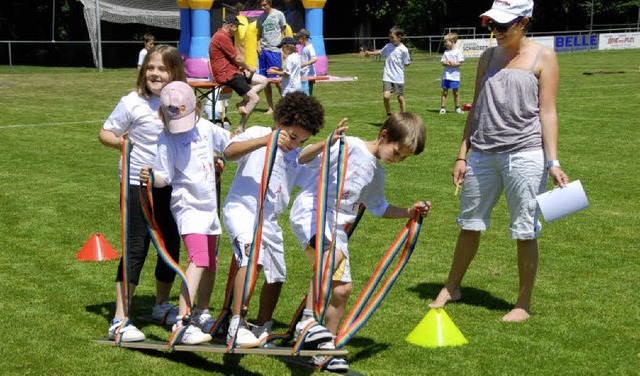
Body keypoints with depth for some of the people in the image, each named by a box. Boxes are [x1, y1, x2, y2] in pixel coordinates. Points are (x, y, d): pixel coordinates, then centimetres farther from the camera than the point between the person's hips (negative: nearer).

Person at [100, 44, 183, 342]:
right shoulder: (132, 103, -9)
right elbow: (105, 132, -7)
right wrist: (119, 142, -27)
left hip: (171, 185, 5)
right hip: (138, 184, -5)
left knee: (171, 245, 14)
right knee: (136, 248, -7)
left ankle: (162, 306, 36)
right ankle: (119, 320, -3)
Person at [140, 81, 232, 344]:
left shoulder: (206, 128, 4)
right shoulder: (167, 141, -13)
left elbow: (231, 143, 20)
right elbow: (165, 177, -15)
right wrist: (151, 177, -35)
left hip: (209, 204, 7)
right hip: (188, 206, -7)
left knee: (211, 262, 17)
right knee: (198, 258, -24)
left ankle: (202, 315, 36)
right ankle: (182, 322, -28)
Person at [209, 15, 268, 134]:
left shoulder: (223, 36, 18)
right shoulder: (222, 37, -17)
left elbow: (234, 57, 17)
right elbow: (237, 58, -15)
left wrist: (244, 69, 1)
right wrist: (249, 68, 2)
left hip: (233, 71, 11)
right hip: (227, 75, -11)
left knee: (263, 81, 9)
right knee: (254, 98, -12)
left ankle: (243, 103, -3)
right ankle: (240, 128, -6)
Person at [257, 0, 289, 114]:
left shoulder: (279, 14, 1)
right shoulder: (261, 18, 12)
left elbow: (284, 32, 4)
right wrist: (258, 45, 2)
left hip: (275, 50, -4)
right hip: (263, 51, 4)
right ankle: (270, 107, 10)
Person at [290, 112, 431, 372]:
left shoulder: (376, 173, 17)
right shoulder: (349, 147, -9)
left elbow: (379, 208, 32)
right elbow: (303, 159, -16)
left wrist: (410, 212, 19)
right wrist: (327, 143, -33)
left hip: (337, 227, 8)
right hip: (310, 212, -8)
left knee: (342, 288, 5)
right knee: (334, 254, -36)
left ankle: (326, 347, 19)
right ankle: (307, 320, -31)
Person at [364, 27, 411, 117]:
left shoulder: (403, 49, -8)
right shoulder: (388, 46, 6)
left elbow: (406, 63, -3)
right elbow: (380, 52, 26)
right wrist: (370, 53, 29)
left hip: (399, 78, -3)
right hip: (387, 77, 3)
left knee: (401, 99, 4)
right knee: (386, 96, -12)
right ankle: (389, 115, 7)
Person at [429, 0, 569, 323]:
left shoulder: (543, 57, -1)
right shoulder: (488, 57, 12)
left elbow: (547, 112, -5)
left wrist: (553, 162, -13)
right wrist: (462, 155, 11)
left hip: (525, 154, -5)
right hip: (482, 154, 5)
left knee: (525, 232, 2)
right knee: (469, 223, 14)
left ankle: (524, 303, 15)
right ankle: (451, 288, 30)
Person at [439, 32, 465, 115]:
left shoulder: (458, 52, -3)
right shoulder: (446, 52, 10)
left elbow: (460, 63, -7)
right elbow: (442, 62, 6)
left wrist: (453, 64, -20)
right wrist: (446, 63, -15)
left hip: (454, 75, -3)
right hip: (446, 75, 3)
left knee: (455, 92, 5)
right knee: (445, 92, 3)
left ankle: (457, 108, 16)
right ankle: (443, 108, 5)